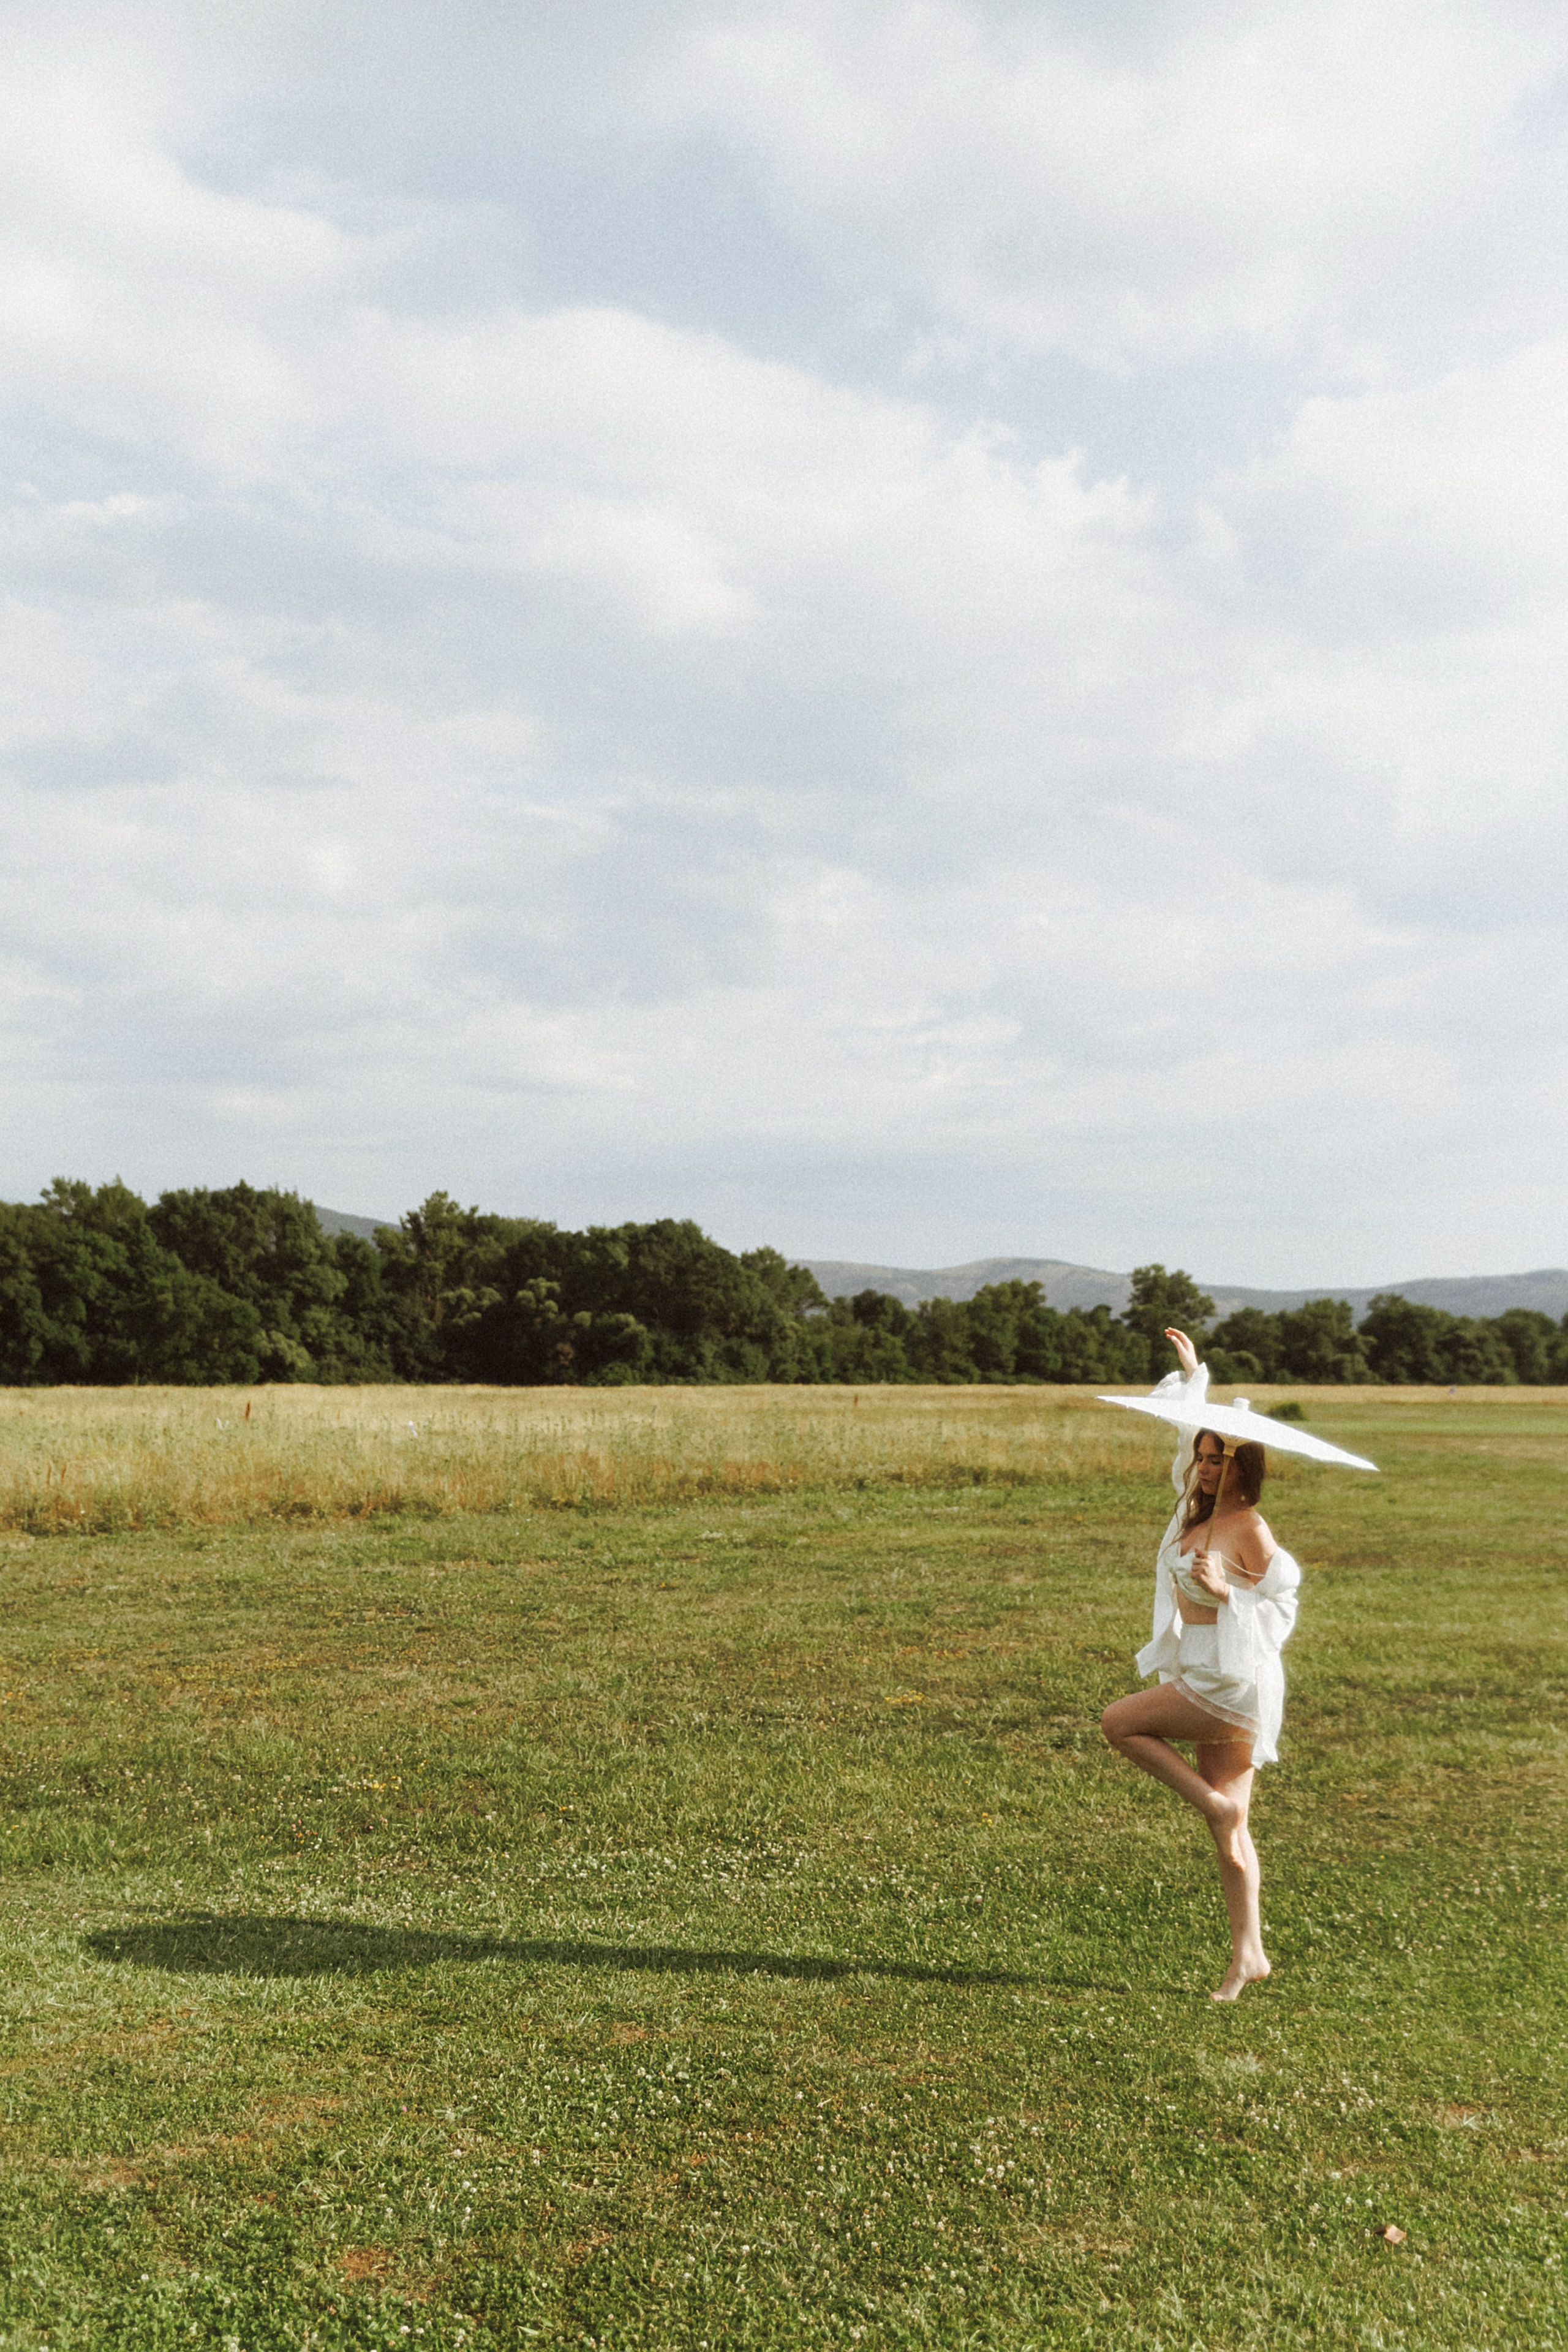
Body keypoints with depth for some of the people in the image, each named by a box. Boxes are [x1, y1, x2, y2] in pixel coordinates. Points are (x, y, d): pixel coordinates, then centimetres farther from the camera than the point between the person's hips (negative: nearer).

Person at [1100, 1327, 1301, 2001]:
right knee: (1229, 1833, 8)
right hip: (1206, 1680, 8)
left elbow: (1283, 1603, -12)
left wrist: (1225, 1594, -24)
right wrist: (1192, 1371, 24)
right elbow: (1195, 1433, 21)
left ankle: (1213, 1800, -2)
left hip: (1234, 1684, -8)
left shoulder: (1249, 1528, -13)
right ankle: (1248, 1954, 13)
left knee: (1120, 1723, -10)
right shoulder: (1201, 1511, 8)